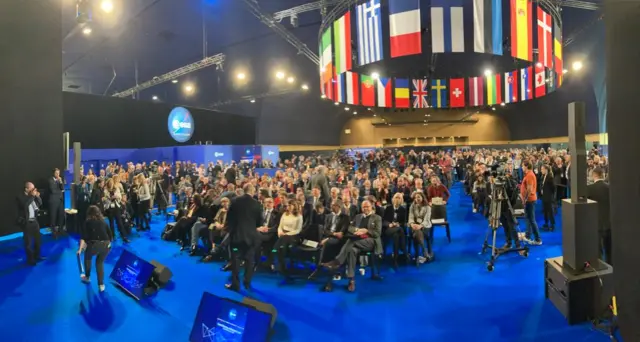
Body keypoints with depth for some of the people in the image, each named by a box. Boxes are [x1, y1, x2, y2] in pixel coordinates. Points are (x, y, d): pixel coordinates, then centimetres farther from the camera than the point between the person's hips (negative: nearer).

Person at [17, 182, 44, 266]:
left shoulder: (33, 196, 5)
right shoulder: (20, 197, -13)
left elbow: (40, 204, 7)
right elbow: (25, 205, -30)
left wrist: (37, 196, -8)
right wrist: (32, 196, -26)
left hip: (34, 221, 6)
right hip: (26, 222, -6)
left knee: (37, 239, 15)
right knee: (28, 242, 2)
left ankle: (37, 256, 30)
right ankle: (30, 259, 13)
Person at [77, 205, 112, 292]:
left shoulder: (87, 222, 12)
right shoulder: (103, 222, 21)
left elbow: (83, 236, -1)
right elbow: (110, 236, 20)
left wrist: (80, 249, -3)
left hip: (94, 245, -2)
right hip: (106, 245, 2)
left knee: (88, 257, 31)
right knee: (100, 262, 26)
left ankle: (87, 277, 47)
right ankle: (101, 285, 21)